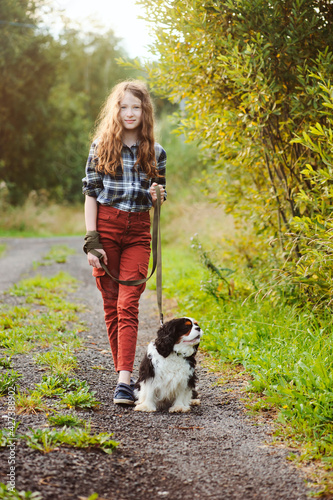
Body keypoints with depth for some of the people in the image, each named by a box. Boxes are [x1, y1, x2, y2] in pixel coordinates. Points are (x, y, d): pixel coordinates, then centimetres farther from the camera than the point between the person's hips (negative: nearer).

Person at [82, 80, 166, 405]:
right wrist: (91, 241, -7)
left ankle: (124, 381, -16)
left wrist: (157, 196, -9)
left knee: (128, 305, -10)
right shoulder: (101, 146, 3)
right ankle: (123, 371, 16)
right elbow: (91, 193, 1)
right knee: (111, 303, 4)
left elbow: (160, 198, 16)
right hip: (106, 227, 0)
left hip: (138, 231, 0)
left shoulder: (155, 152, 8)